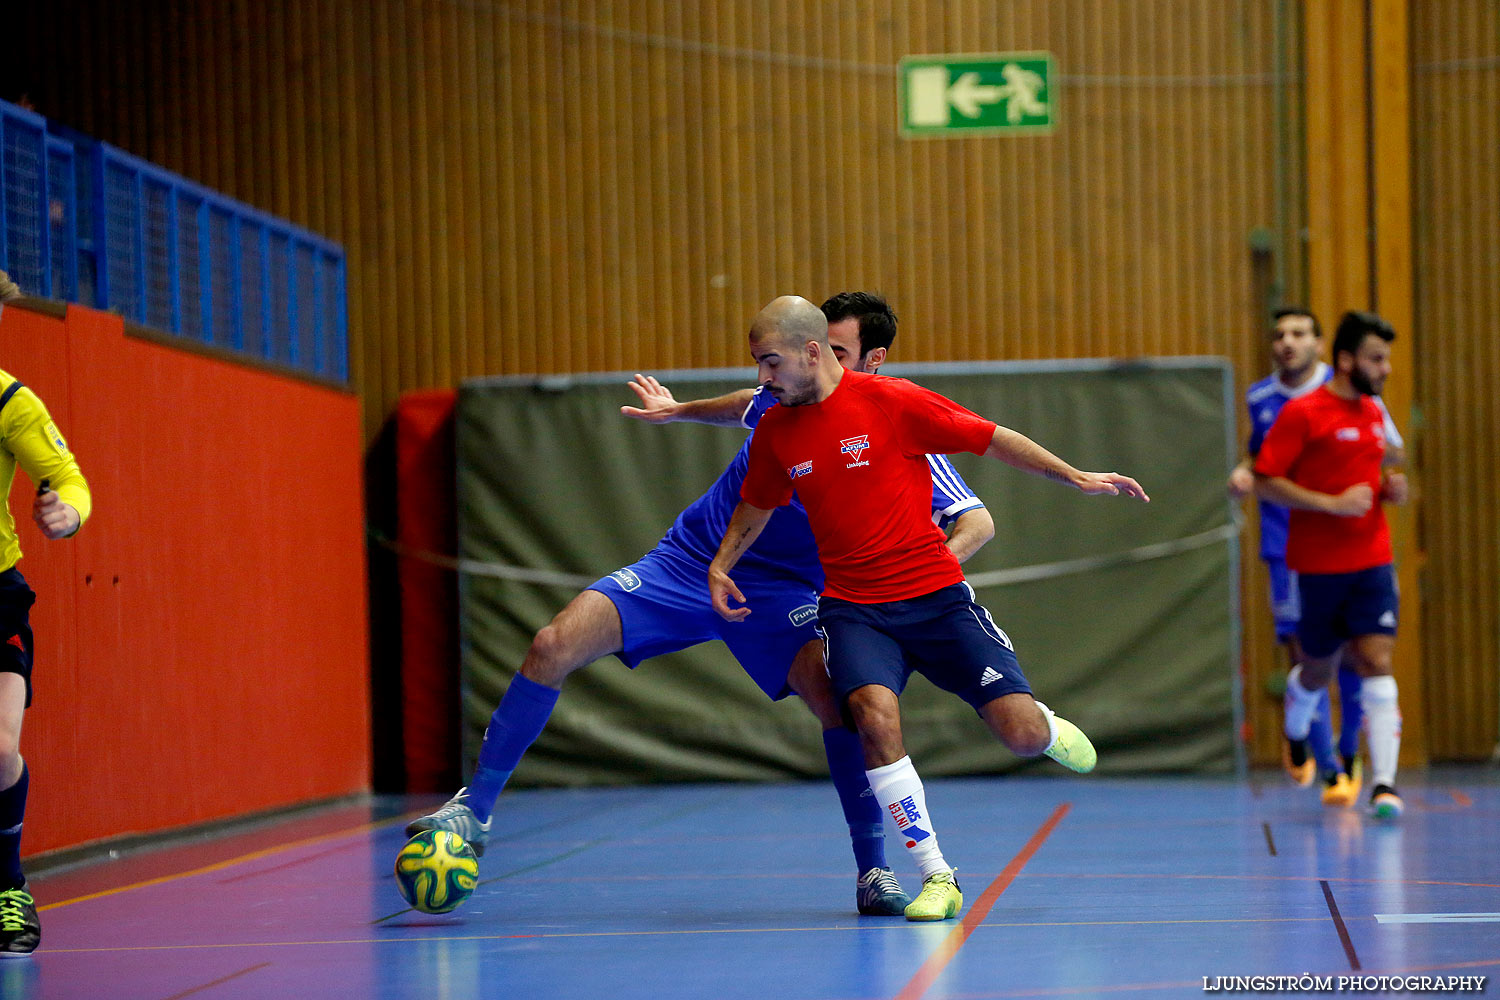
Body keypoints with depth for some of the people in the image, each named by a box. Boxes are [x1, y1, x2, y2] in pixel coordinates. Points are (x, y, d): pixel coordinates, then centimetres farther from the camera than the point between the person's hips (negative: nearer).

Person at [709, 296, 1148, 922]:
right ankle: (936, 878, -16)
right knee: (875, 717, -28)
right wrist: (721, 565, 11)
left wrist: (1078, 478, 0)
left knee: (1023, 735, -10)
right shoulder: (774, 431, 3)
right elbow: (756, 505, 23)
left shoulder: (892, 401, -9)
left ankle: (1050, 728, 30)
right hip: (852, 607, 2)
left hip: (936, 596, -2)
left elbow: (994, 441, -1)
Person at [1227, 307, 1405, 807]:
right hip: (1288, 545, 1)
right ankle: (1329, 770, 4)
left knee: (1351, 652, 0)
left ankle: (1348, 753, 24)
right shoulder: (1259, 398, 6)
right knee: (1302, 653, -7)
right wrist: (1244, 472, 2)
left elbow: (1394, 452, 5)